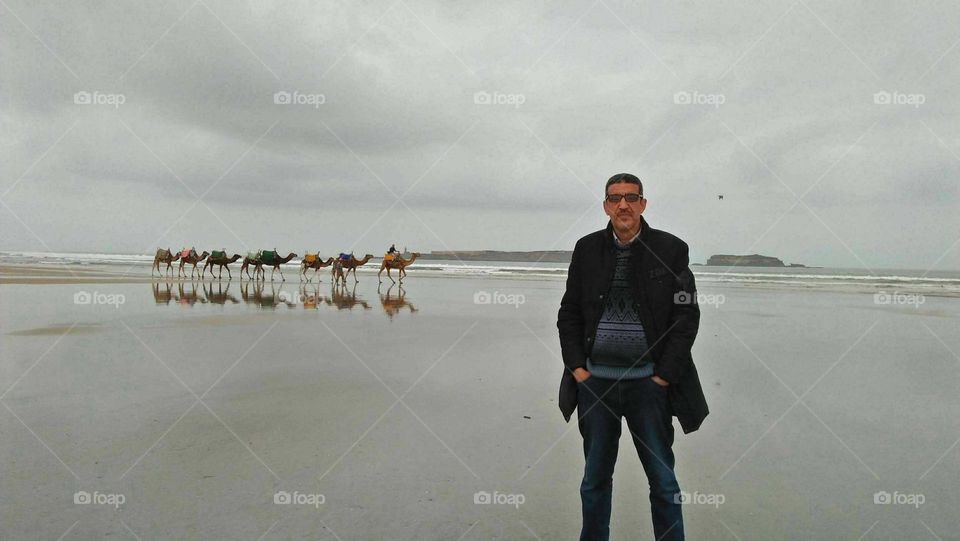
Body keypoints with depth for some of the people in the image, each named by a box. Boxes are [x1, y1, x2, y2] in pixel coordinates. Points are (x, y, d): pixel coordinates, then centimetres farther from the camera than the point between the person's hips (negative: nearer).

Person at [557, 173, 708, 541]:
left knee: (663, 480, 8)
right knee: (594, 479, 14)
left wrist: (664, 375, -8)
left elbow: (687, 316, -3)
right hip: (595, 382, 2)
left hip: (649, 382, -2)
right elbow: (568, 313, 7)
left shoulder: (670, 249, -1)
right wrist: (576, 368, -2)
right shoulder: (587, 249, 5)